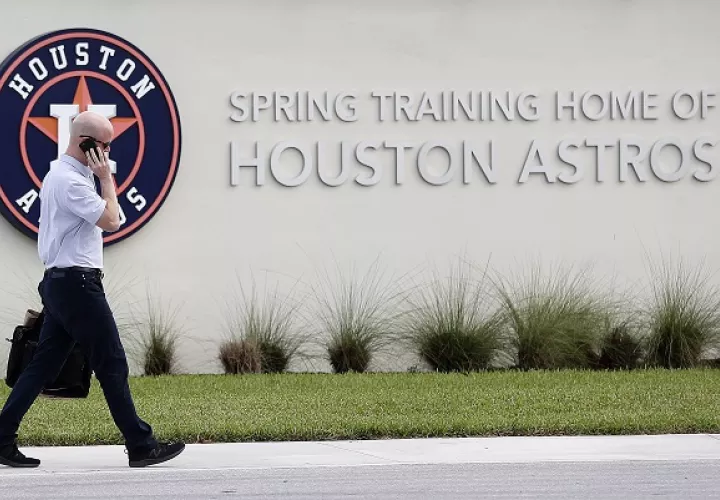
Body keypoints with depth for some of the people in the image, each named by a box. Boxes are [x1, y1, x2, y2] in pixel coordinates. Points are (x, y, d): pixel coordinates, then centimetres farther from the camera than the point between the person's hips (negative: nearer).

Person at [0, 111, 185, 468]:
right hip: (77, 282, -10)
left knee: (44, 365, 9)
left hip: (59, 282, 10)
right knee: (112, 364, -5)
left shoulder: (60, 174, 18)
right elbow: (111, 221, -15)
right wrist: (106, 178, -8)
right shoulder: (71, 181, -16)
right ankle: (140, 445, -1)